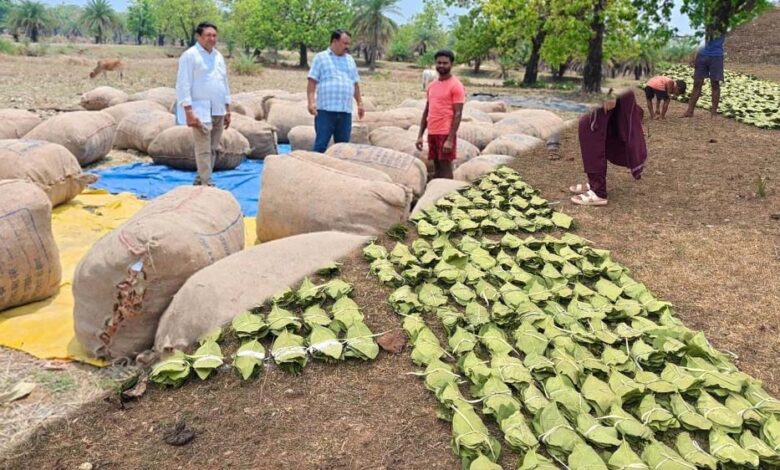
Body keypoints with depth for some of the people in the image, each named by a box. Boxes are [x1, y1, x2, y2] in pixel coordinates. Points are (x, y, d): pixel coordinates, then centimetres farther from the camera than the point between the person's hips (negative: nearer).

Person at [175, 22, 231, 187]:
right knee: (204, 150, -8)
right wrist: (189, 112, -18)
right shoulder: (190, 55, -7)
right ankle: (206, 184, -4)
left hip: (218, 110, 7)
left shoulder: (218, 56, 14)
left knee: (213, 149, 10)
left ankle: (201, 180, 21)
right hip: (201, 110, -7)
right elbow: (183, 85, -11)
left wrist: (227, 110, 15)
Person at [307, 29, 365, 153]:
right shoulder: (321, 57, 4)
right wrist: (311, 102, -13)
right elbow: (312, 82, -2)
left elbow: (355, 84, 23)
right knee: (321, 145, -6)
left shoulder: (350, 60, 19)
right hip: (325, 111, -5)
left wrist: (360, 103, 17)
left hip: (345, 111, 5)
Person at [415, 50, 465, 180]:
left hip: (446, 134, -7)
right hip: (432, 133, 7)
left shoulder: (456, 86, -7)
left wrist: (450, 140, -19)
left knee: (445, 168, -4)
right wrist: (420, 135, 11)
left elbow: (458, 114, -12)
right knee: (437, 168, 11)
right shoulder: (432, 85, 14)